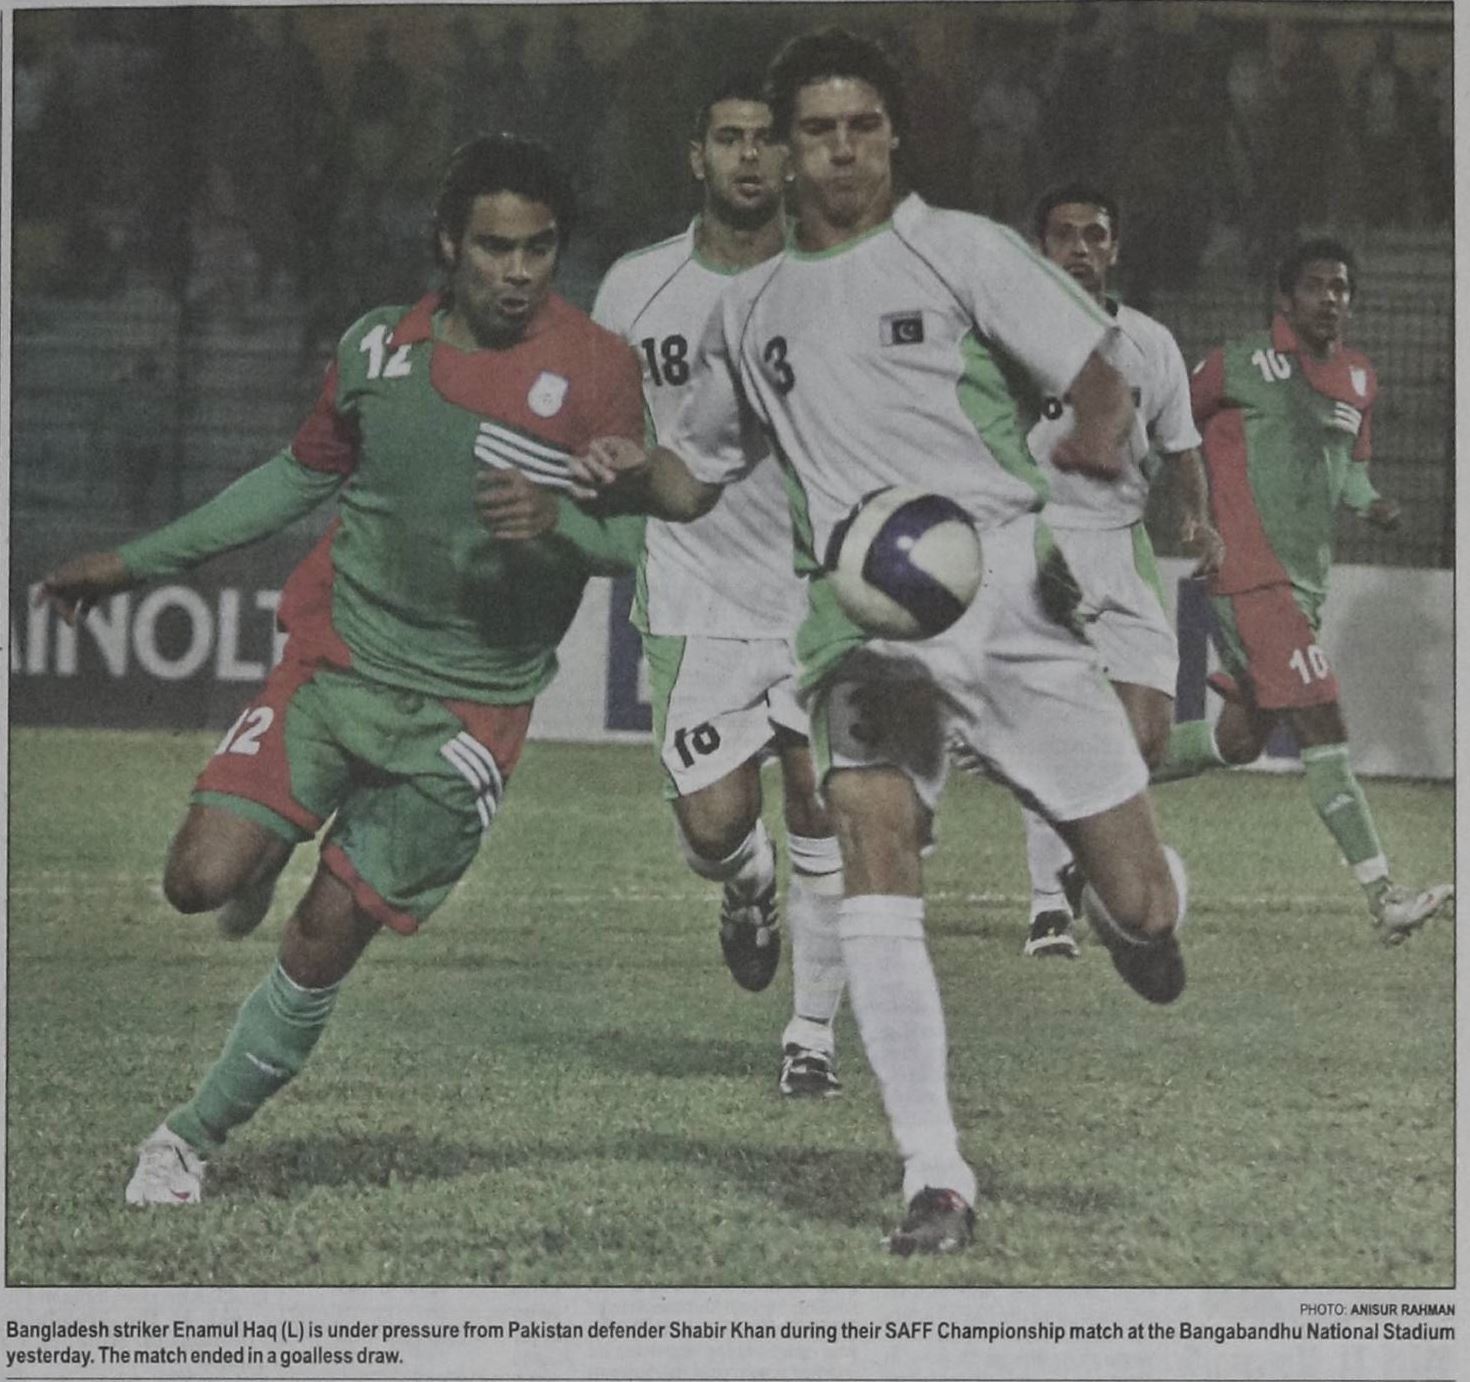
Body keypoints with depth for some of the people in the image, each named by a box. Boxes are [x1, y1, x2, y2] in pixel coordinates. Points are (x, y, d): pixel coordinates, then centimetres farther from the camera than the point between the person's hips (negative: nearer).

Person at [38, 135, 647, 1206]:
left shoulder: (596, 368, -8)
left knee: (325, 942, -4)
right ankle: (268, 855, 24)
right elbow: (304, 474, 18)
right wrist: (138, 562, 21)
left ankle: (197, 1137, 17)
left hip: (469, 706, -2)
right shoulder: (379, 346, 3)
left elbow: (635, 536, -6)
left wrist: (556, 518, -30)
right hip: (339, 663, 2)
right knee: (200, 881, -13)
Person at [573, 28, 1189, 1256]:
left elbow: (1103, 394, 3)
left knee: (1140, 901, -5)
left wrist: (1067, 504, -13)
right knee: (870, 828, -25)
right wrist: (635, 476, 6)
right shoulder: (752, 310, 17)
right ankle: (935, 1178, -25)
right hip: (862, 616, 2)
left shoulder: (959, 250, 5)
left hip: (1006, 589, -2)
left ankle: (1133, 912, 37)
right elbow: (700, 475, 28)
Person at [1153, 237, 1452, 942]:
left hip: (1306, 579, 8)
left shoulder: (1359, 378, 14)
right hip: (1252, 575, -8)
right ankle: (1384, 895, -20)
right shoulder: (1240, 364, -7)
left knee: (1239, 739, 15)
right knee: (1323, 729, -15)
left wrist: (1371, 502, 4)